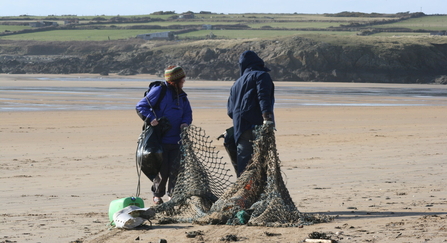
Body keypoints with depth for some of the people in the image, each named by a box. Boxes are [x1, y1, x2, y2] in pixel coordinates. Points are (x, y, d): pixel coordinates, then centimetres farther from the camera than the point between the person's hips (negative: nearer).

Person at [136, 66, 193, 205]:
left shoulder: (182, 96, 14)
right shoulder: (159, 91, -7)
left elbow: (188, 113, 21)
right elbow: (141, 106, -7)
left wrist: (185, 123, -2)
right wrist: (150, 119, -22)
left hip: (176, 140, 5)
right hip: (160, 139, -5)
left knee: (175, 168, 1)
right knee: (162, 169, 1)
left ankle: (173, 194, 13)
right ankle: (157, 195, 18)